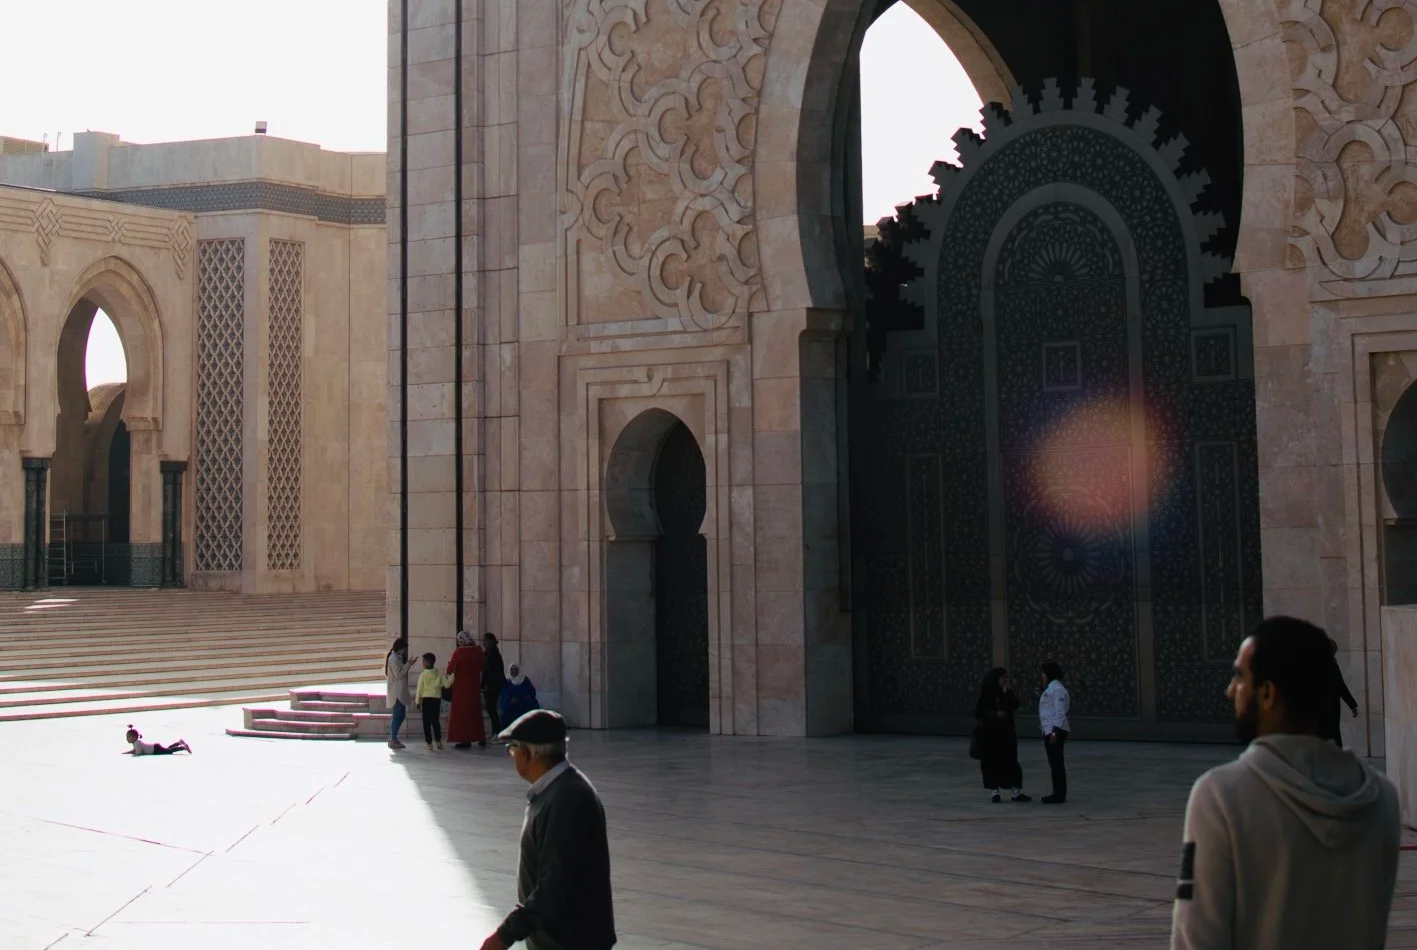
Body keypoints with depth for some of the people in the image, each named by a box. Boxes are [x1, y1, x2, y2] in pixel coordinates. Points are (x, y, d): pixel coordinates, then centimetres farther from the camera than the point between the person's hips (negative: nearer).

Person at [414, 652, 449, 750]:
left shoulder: (423, 675, -9)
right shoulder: (439, 673, -1)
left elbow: (419, 689, -6)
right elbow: (446, 684, -3)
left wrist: (417, 701, 3)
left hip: (426, 699, -4)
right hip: (437, 699, 4)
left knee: (426, 722, 4)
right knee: (435, 720, 14)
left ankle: (429, 742, 2)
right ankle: (438, 740, 7)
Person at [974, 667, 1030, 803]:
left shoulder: (1007, 692, 6)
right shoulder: (986, 694, -5)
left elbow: (1015, 705, -8)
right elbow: (978, 713, -8)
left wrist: (1008, 694, -18)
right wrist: (995, 714, -16)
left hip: (1007, 732, 3)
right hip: (990, 732, -3)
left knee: (1011, 761, 1)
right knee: (992, 761, 0)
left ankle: (1017, 791, 1)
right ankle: (995, 791, 8)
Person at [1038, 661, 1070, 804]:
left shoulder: (1057, 688, -14)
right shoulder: (1051, 688, 18)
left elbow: (1060, 712, -19)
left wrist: (1055, 732, -23)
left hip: (1055, 730, -10)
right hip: (1049, 730, 10)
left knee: (1056, 762, -7)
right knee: (1054, 762, 12)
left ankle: (1059, 795, -4)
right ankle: (1058, 793, 16)